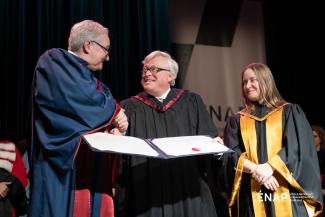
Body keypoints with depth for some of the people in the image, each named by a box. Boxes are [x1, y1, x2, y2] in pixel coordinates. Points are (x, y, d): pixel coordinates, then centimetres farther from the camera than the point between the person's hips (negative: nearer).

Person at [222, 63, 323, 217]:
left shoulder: (290, 112, 10)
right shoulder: (236, 121, 15)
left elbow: (297, 148, -3)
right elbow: (231, 155, 2)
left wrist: (270, 167, -18)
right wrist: (255, 169, -16)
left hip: (286, 194, -2)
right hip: (252, 197, 2)